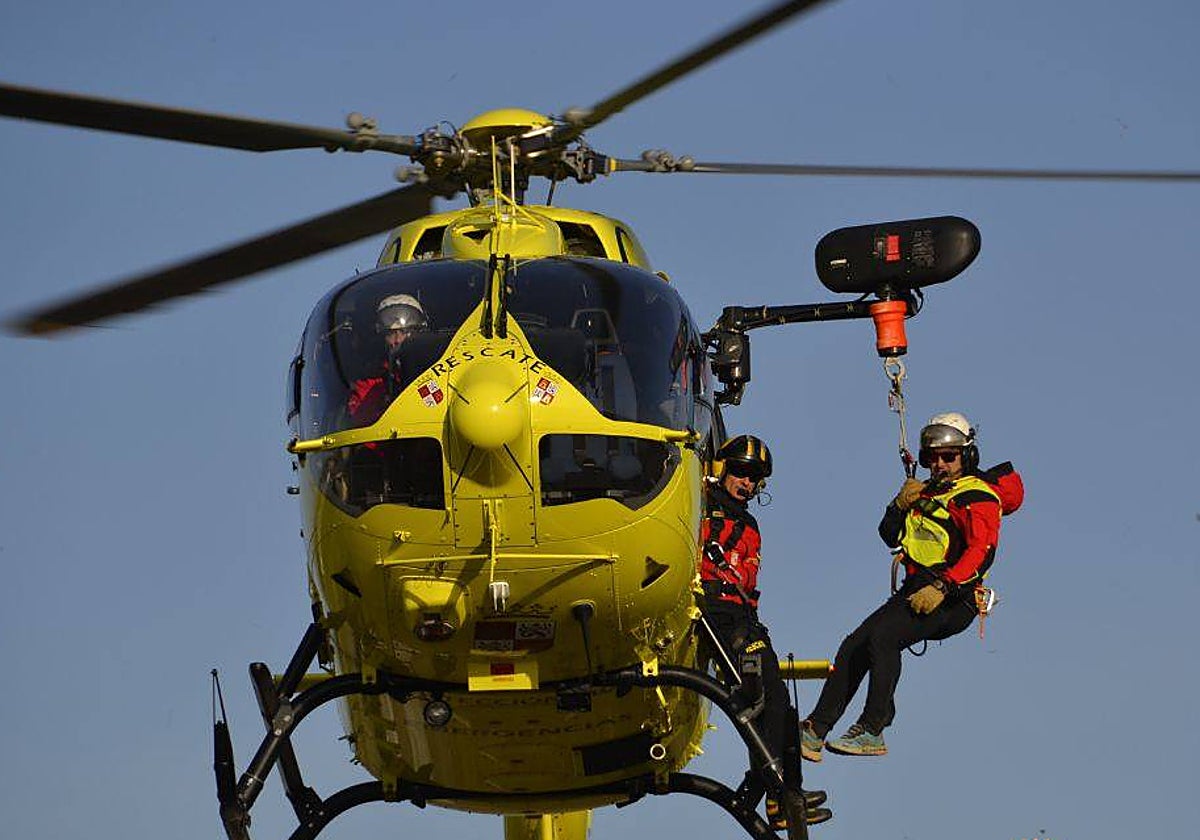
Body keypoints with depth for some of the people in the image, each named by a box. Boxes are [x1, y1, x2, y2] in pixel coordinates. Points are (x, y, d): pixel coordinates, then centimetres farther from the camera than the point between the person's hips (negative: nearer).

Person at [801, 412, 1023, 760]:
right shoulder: (929, 492, 23)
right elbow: (891, 535, 20)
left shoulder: (979, 497, -4)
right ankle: (816, 729, -1)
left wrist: (941, 588, -28)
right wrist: (902, 503, 0)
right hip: (916, 590, 8)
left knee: (883, 636, -28)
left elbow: (981, 553, -18)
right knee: (853, 647, -3)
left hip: (953, 598, -8)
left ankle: (872, 731, -27)